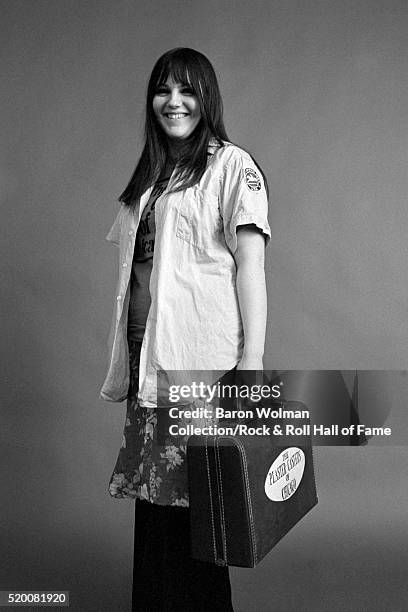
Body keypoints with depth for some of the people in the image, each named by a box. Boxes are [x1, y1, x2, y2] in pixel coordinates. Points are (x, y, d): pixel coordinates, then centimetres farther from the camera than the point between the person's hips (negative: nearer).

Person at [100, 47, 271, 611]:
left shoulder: (232, 165, 0)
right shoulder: (148, 175, 19)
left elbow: (250, 264, -8)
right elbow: (134, 266, 17)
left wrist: (252, 360, -15)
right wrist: (124, 363, 12)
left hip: (202, 362, -6)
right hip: (148, 357, 6)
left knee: (193, 500, -1)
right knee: (153, 496, 12)